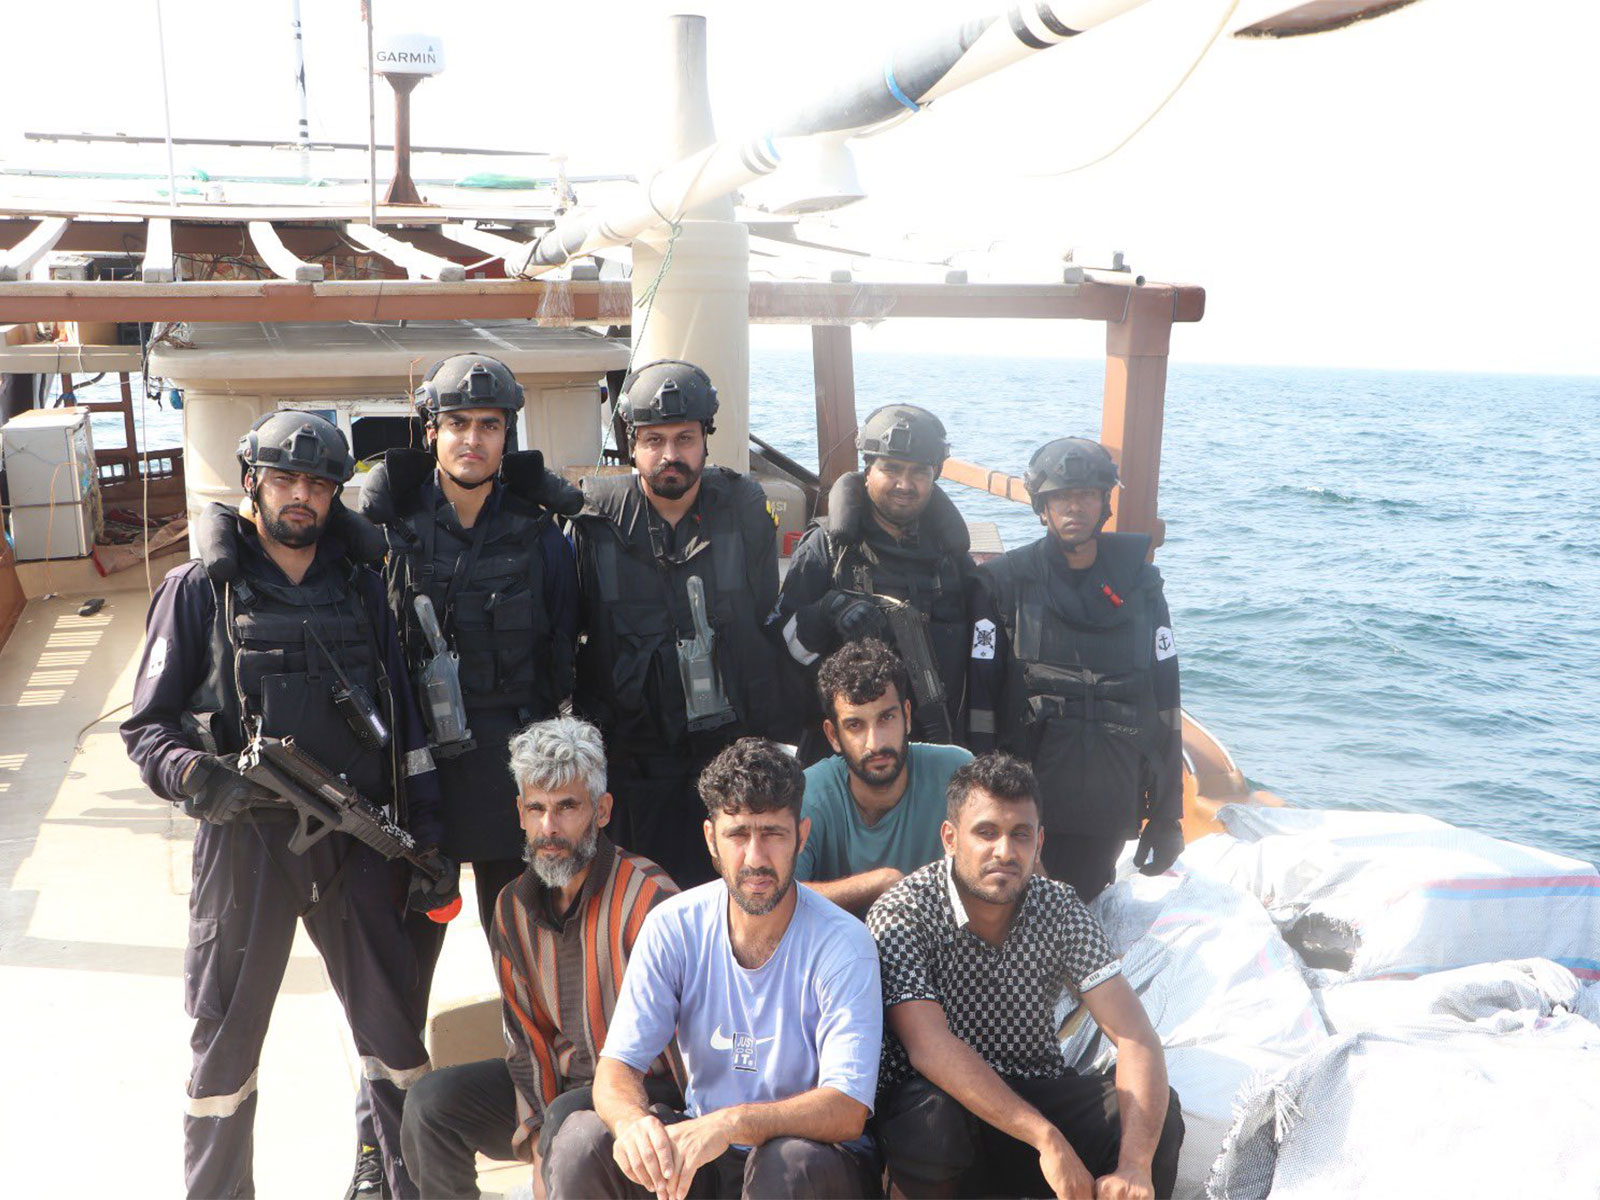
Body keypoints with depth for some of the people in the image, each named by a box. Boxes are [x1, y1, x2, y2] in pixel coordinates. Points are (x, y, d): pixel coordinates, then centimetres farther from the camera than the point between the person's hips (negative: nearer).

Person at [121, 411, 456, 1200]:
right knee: (226, 1037, 9)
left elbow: (404, 715, 11)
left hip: (359, 838, 2)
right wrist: (198, 775, -22)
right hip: (244, 839, -2)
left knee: (394, 1027, 9)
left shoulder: (360, 587, 10)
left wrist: (429, 836, 5)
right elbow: (147, 726, 0)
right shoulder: (199, 590, 1)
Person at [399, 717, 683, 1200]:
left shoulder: (648, 898, -19)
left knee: (570, 1117, -34)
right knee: (431, 1101, -7)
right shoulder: (513, 907, 4)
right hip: (561, 1082, 7)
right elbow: (526, 1033, 7)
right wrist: (535, 1143, -7)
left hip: (650, 1089, -6)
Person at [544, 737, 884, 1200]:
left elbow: (847, 1110, -25)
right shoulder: (673, 927, -7)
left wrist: (731, 1123, -41)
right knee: (581, 1139, -22)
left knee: (789, 1161, -37)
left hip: (817, 1153, -3)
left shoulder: (842, 943, -18)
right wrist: (632, 1120, -34)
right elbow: (616, 1068, -9)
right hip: (695, 1144, 3)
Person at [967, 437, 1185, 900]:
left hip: (1110, 814, 2)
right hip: (1024, 811, -2)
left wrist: (1167, 816, 6)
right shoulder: (1003, 583, 0)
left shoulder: (1139, 584, 8)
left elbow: (1165, 701, 9)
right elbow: (978, 699, -3)